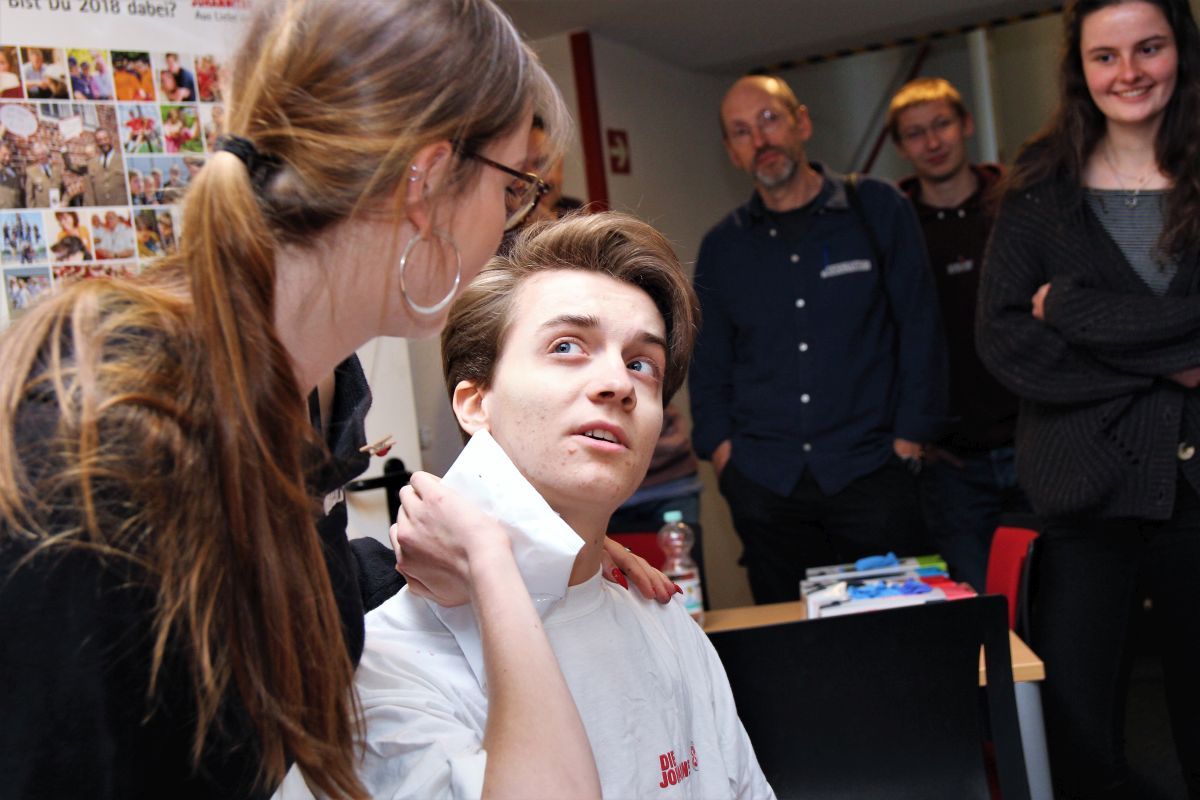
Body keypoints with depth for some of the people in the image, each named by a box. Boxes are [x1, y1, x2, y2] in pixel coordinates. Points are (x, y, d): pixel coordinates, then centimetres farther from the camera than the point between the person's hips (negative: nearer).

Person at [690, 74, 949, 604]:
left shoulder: (877, 209, 4)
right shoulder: (722, 247, 10)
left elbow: (919, 326, 4)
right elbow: (708, 363, 15)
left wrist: (909, 437, -3)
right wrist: (722, 451, 3)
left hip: (869, 471, -2)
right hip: (763, 486, 2)